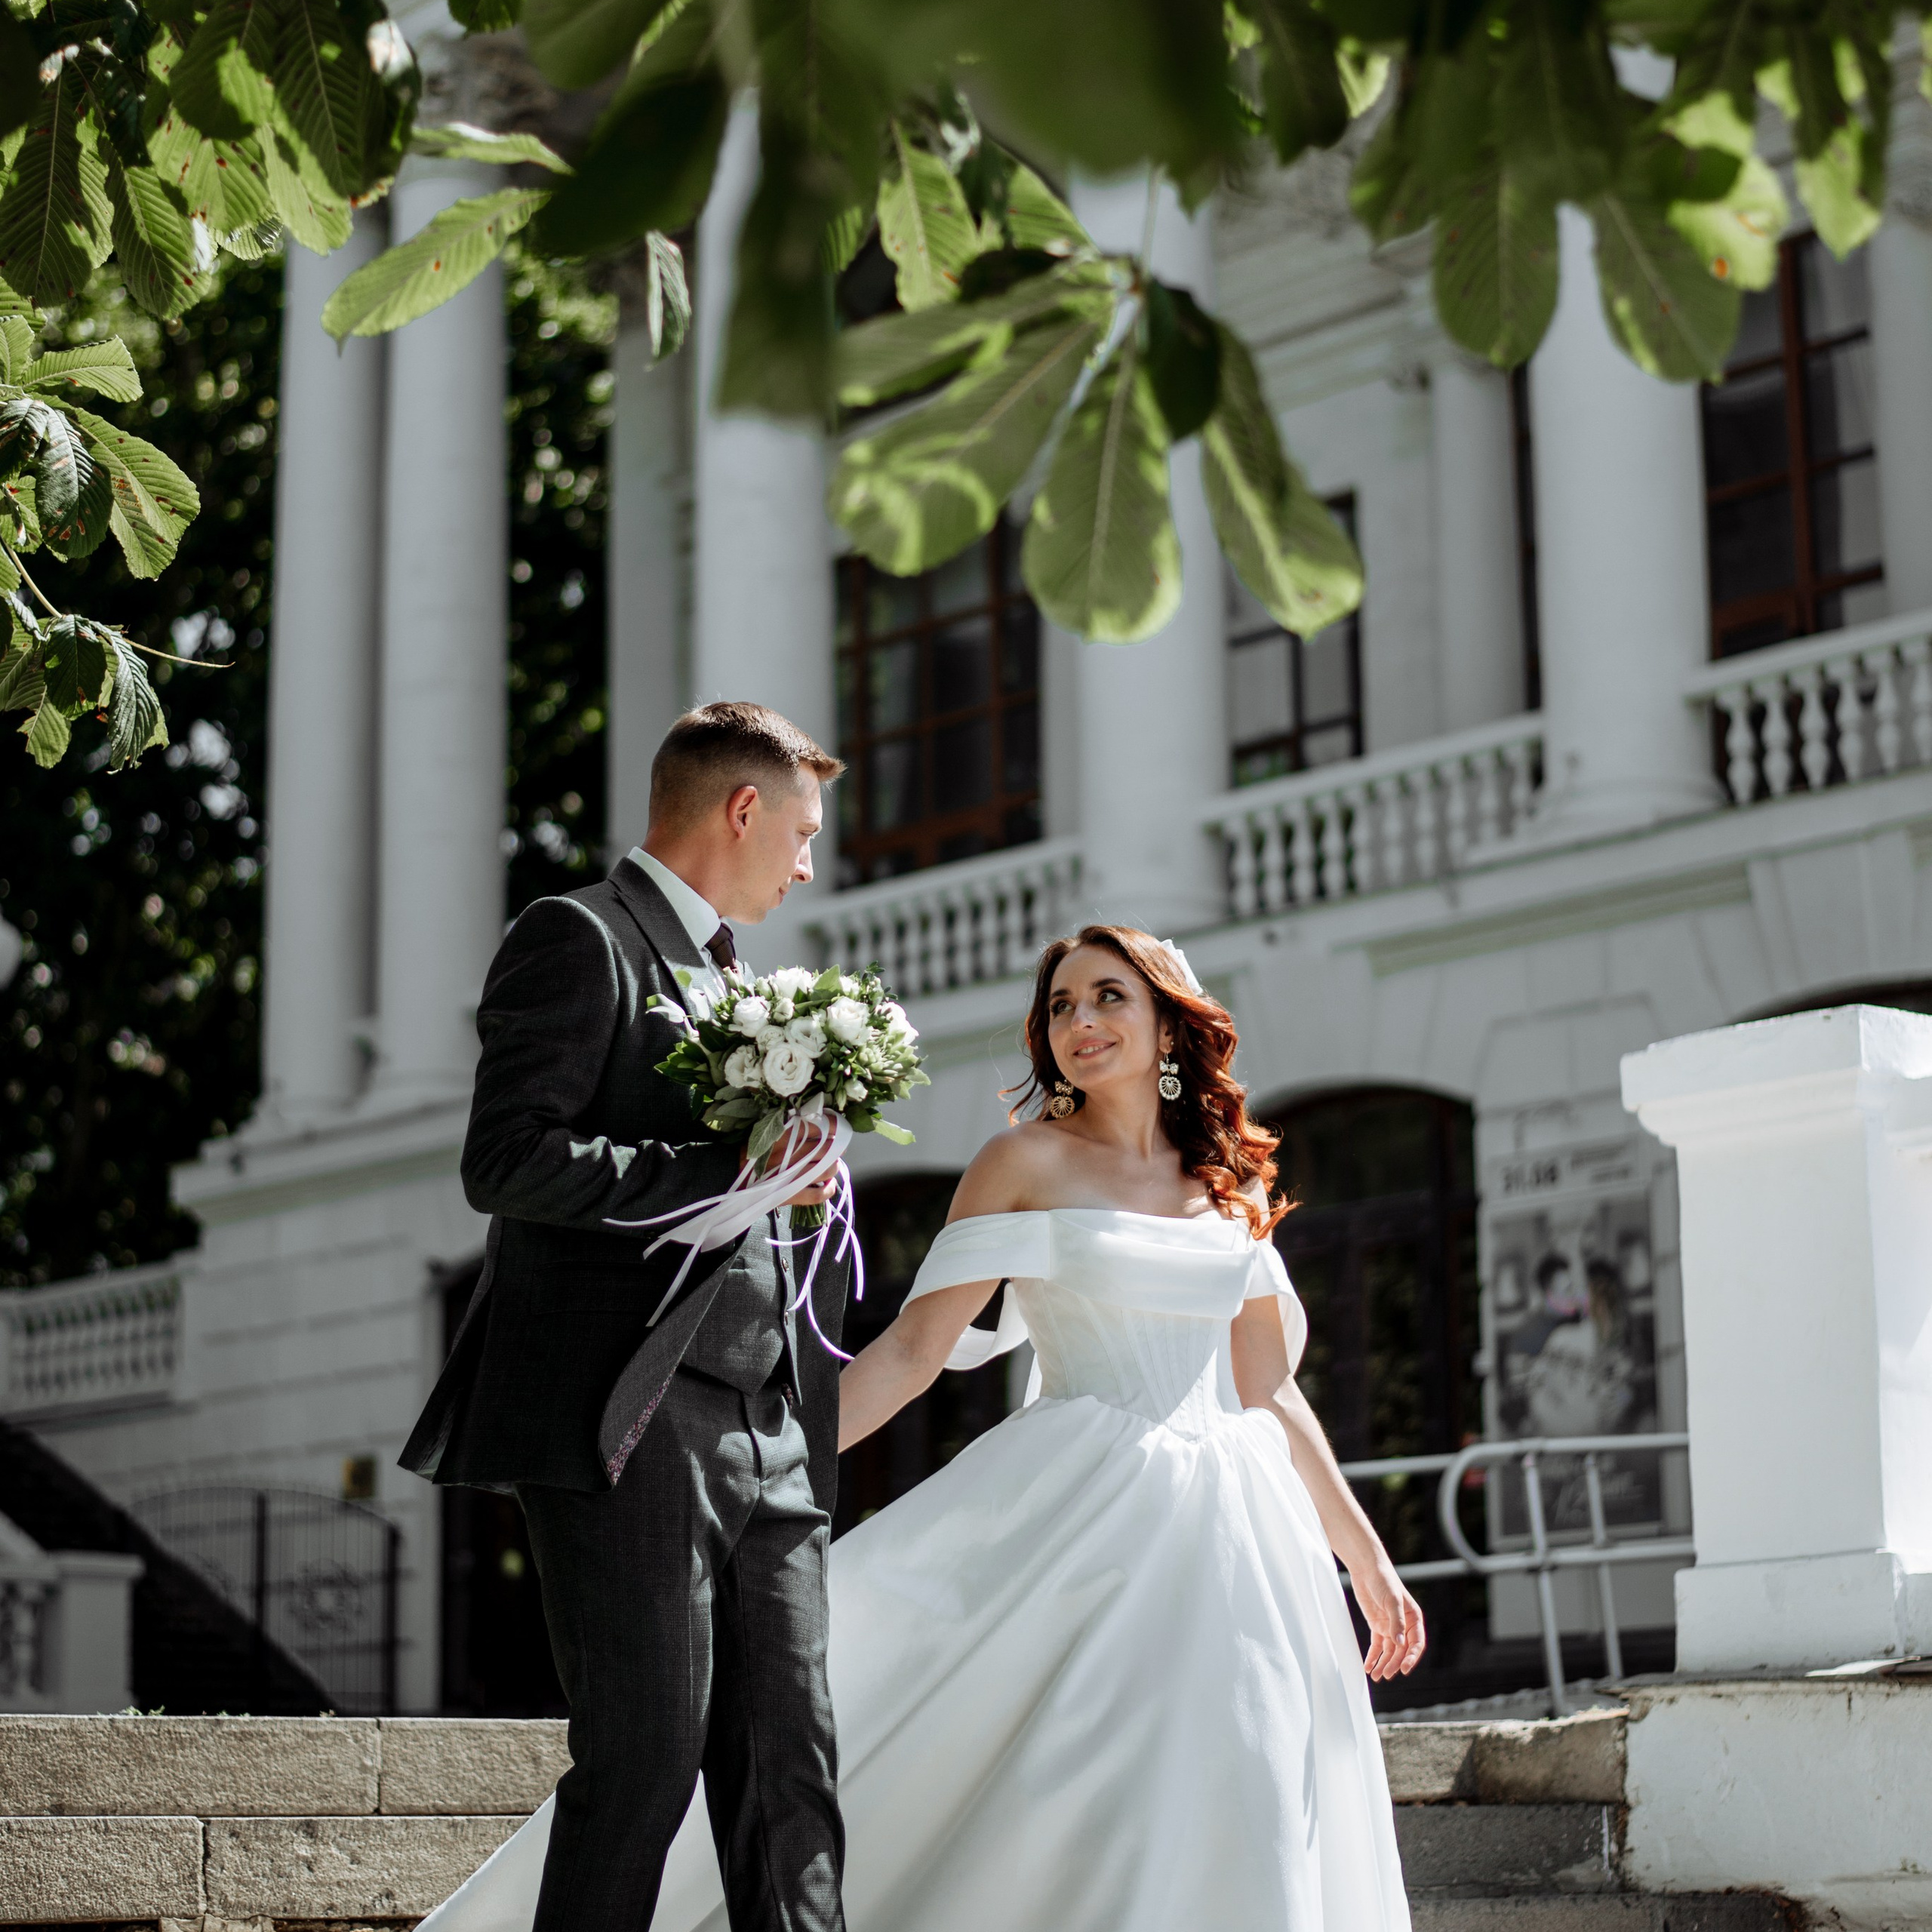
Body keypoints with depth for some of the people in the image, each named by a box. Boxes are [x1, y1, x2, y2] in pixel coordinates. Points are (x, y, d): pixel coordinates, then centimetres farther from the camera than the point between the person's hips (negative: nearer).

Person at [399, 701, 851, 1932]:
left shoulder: (739, 983, 25)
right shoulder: (582, 942, -1)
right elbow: (508, 1163, -15)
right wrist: (729, 1173, -16)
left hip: (769, 1443, 8)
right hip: (632, 1428, -8)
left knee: (792, 1763, 3)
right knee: (649, 1755, -10)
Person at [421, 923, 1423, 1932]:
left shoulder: (1233, 1187, 14)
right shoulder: (1027, 1160, 2)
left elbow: (1268, 1396, 16)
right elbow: (913, 1348, -4)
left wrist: (1368, 1560, 15)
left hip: (1227, 1537, 4)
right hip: (1078, 1520, -4)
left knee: (1229, 1844, 0)